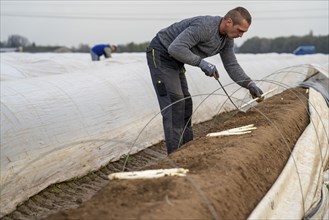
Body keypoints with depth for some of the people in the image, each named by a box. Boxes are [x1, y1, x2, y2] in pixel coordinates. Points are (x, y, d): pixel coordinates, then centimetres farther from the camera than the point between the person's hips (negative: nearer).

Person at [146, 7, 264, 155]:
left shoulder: (227, 38, -2)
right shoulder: (204, 26, -31)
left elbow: (232, 66, 1)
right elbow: (175, 48, -37)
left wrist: (250, 85, -12)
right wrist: (202, 63, -35)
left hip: (174, 60, 9)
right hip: (160, 54, -9)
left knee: (185, 104, 7)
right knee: (174, 104, -15)